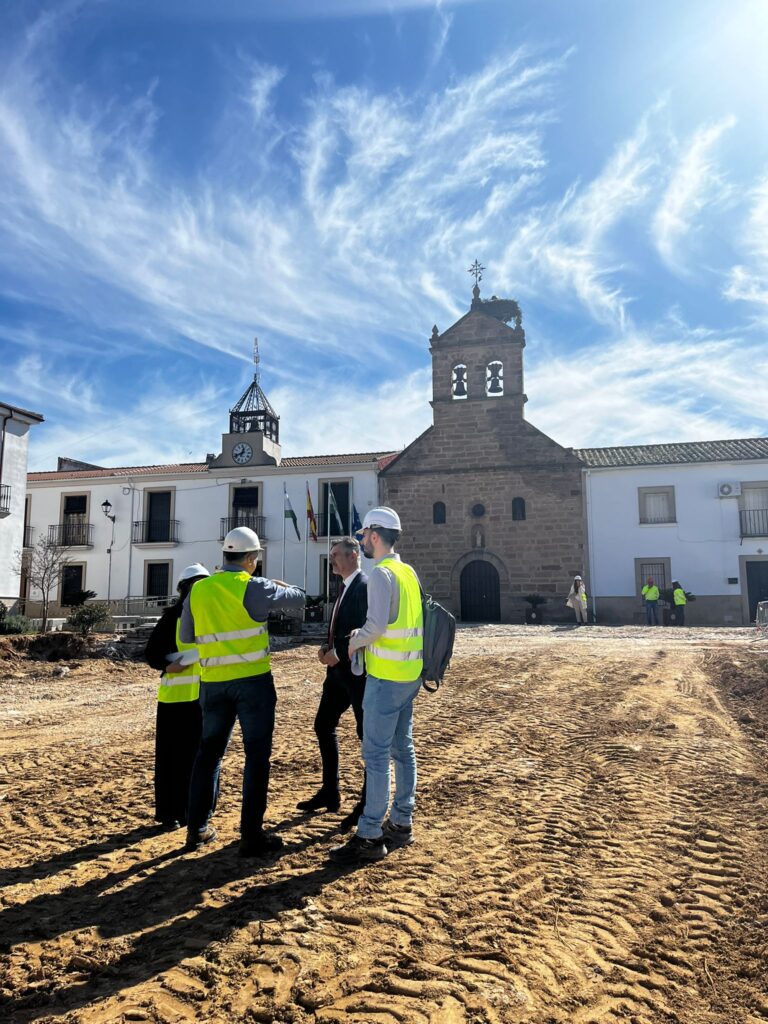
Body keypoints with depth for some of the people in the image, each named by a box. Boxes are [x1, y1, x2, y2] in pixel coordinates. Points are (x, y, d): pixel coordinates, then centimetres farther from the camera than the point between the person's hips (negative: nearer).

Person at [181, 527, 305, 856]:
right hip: (253, 680, -5)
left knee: (209, 752, 18)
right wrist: (279, 586, 17)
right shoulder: (253, 587, -11)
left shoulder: (198, 590, 4)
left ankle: (197, 829, 25)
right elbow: (298, 599, -2)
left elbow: (186, 637, 14)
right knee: (256, 755, 4)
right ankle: (251, 835, 7)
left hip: (213, 682, 5)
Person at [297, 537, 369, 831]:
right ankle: (330, 793, 31)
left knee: (368, 735, 2)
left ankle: (369, 804, 15)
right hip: (339, 670, 10)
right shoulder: (345, 586, 14)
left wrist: (339, 655, -19)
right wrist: (327, 647, 2)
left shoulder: (365, 586, -16)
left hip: (358, 672, -10)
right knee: (323, 725, 17)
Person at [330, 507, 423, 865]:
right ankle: (401, 823, 26)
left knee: (376, 754, -3)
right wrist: (365, 635, 12)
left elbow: (376, 625, -23)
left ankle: (370, 837, 5)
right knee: (402, 749, 15)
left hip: (386, 676, -9)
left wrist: (354, 643, -5)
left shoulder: (381, 573, -16)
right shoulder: (408, 571, 10)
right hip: (410, 674, 9)